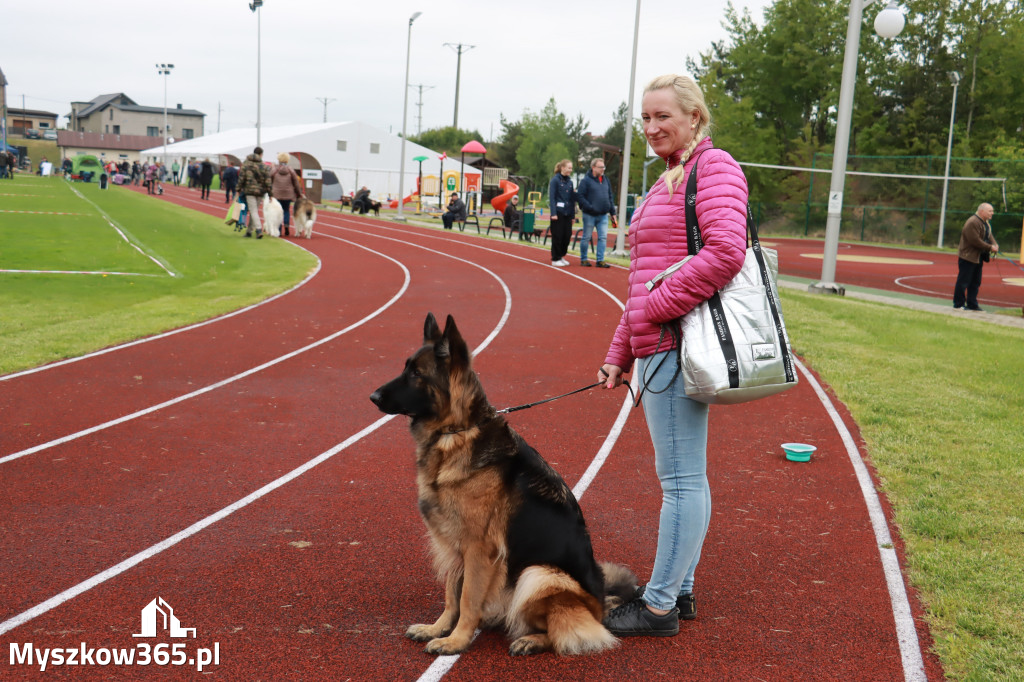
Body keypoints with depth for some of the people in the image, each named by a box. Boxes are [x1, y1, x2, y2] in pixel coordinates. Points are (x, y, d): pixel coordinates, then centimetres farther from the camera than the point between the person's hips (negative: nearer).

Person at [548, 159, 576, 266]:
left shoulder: (570, 182, 12)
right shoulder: (555, 180, -6)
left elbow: (572, 200, 15)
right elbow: (552, 197, -10)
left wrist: (573, 215, 12)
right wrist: (553, 213, -16)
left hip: (567, 213, 6)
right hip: (558, 212, -6)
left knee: (567, 236, 5)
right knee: (557, 236, -1)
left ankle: (561, 256, 20)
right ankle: (555, 259, 8)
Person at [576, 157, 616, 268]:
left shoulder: (606, 180, 12)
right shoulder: (586, 180, -7)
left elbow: (610, 197, 18)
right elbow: (579, 196, -11)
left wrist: (612, 211, 12)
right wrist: (589, 207, -19)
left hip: (603, 215, 5)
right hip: (589, 215, -5)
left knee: (603, 237, 0)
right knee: (586, 238, 4)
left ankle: (600, 260, 5)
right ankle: (583, 259, 15)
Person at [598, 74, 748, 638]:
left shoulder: (713, 167, -7)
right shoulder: (670, 180, 23)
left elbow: (726, 251, -23)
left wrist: (660, 307, -17)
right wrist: (620, 353, 21)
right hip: (659, 348, 11)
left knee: (681, 479, -4)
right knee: (683, 477, 16)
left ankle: (659, 606, 3)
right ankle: (678, 590, 26)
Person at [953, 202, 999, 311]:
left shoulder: (986, 223, 14)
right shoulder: (972, 223, -20)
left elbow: (989, 236, 14)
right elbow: (975, 240, -25)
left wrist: (994, 245, -8)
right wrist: (990, 247, -20)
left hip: (978, 257, 10)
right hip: (968, 256, -10)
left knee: (975, 282, 12)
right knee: (963, 281, -3)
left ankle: (972, 304, 19)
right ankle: (958, 304, 4)